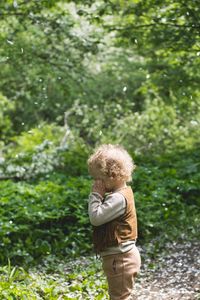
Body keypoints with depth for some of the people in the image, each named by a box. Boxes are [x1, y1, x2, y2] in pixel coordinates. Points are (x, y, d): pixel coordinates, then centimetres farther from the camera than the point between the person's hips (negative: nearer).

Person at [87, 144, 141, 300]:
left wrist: (95, 195, -19)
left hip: (120, 258, -11)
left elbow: (96, 217, -27)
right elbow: (99, 215, 13)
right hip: (118, 256, 11)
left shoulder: (118, 198, -23)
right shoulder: (122, 192, 8)